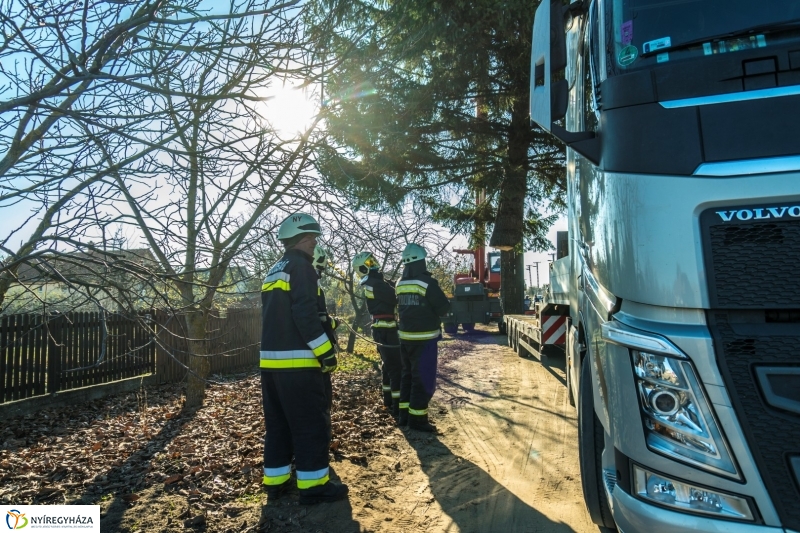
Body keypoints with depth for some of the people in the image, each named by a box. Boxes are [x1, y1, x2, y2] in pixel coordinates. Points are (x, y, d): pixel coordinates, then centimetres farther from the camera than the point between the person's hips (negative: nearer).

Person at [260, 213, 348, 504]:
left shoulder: (273, 271, 18)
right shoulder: (301, 267, -10)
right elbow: (305, 314, -19)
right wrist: (326, 352, -16)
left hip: (270, 360, 9)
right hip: (297, 362, -9)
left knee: (277, 424, 15)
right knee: (311, 424, 0)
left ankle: (275, 480, 23)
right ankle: (313, 485, 6)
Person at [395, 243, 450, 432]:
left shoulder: (400, 284, 5)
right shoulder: (427, 282, -16)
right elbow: (443, 308, -10)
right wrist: (446, 302, 10)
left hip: (405, 337, 7)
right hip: (424, 338, -7)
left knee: (408, 375, 17)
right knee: (423, 379, 1)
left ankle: (404, 414, 24)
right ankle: (417, 419, 5)